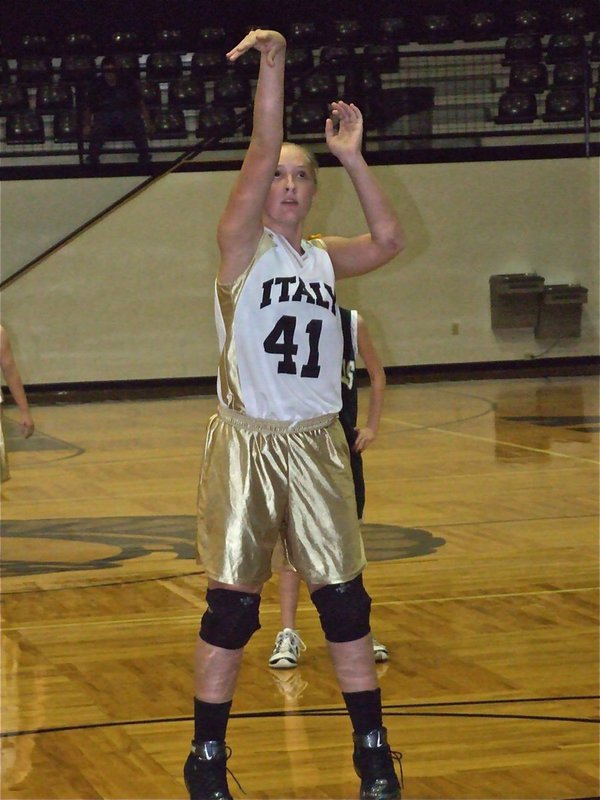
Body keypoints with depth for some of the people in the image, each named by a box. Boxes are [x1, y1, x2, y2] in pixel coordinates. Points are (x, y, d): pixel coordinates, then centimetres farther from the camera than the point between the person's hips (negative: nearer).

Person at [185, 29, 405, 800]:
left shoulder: (323, 258, 12)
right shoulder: (241, 244, -3)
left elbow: (388, 239, 0)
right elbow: (260, 151, -15)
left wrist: (350, 156, -3)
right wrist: (272, 64, -26)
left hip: (317, 445, 5)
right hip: (247, 446, -4)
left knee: (345, 603, 7)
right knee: (230, 611, -1)